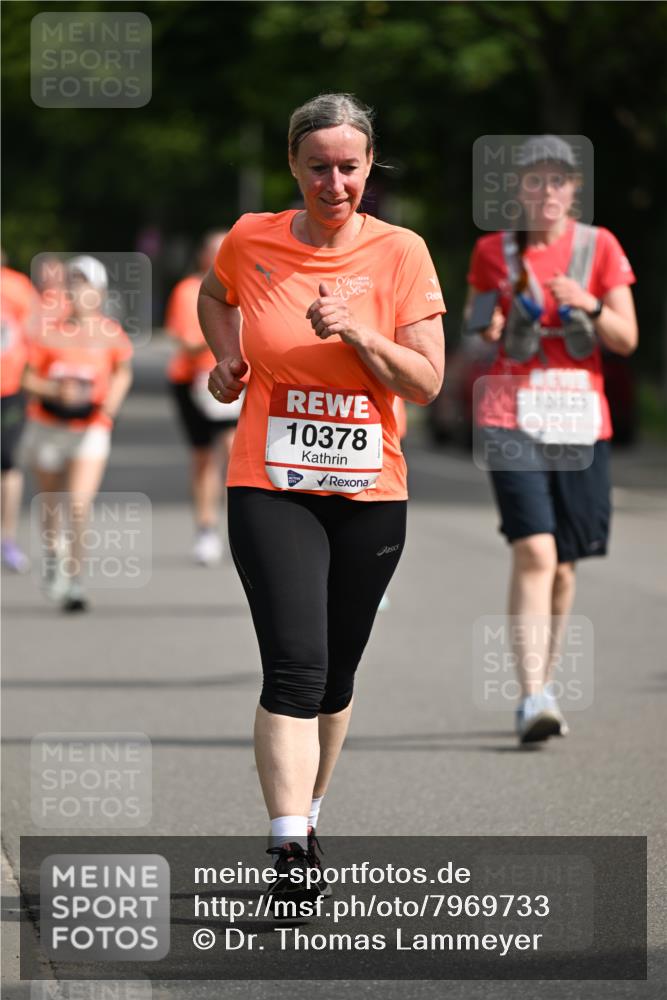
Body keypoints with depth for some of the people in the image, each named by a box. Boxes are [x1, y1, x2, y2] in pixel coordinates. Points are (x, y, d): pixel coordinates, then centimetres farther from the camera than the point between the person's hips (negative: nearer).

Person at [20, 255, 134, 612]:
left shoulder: (111, 334, -3)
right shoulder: (50, 332, -5)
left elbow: (123, 372, 13)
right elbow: (29, 378, -3)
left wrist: (112, 401, -5)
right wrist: (55, 389, -21)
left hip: (91, 428, -2)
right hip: (48, 425, 2)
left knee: (80, 504, -16)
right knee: (51, 501, 16)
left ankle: (75, 582, -11)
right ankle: (52, 553, 46)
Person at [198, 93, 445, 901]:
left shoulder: (400, 253, -3)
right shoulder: (251, 242, -1)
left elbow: (427, 381, -4)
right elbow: (213, 295, 23)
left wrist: (357, 333, -19)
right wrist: (226, 358, 7)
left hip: (370, 493, 2)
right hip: (270, 486, -2)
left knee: (335, 675, 12)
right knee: (295, 667, -16)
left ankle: (307, 816, 33)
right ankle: (290, 853, -22)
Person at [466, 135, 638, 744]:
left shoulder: (599, 247, 6)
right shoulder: (494, 251, 6)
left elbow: (626, 340, 3)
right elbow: (476, 332, 18)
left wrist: (589, 305, -15)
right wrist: (486, 327, -5)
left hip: (580, 417, 2)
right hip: (513, 415, -2)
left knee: (563, 562, 8)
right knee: (533, 552, -16)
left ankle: (545, 683, 26)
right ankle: (534, 699, -21)